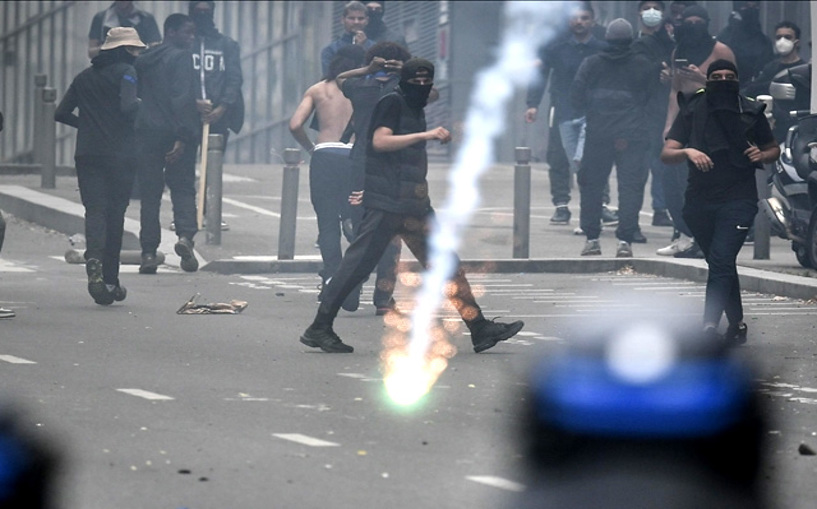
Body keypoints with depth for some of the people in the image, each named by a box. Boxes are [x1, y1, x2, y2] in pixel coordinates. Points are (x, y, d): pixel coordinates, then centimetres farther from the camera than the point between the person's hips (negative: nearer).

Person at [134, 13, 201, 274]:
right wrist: (182, 137, -19)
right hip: (174, 133, -4)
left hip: (147, 133, 4)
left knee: (150, 194, 6)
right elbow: (182, 98, -15)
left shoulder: (144, 59, 15)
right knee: (183, 188, 2)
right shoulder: (181, 57, -5)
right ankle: (185, 235, -21)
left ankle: (149, 252, 1)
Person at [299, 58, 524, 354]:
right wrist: (425, 135, -25)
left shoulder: (415, 108, 19)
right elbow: (380, 140, -23)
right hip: (386, 203, -9)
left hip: (414, 204, 9)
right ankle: (319, 329, -4)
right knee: (359, 264, -9)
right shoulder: (393, 103, -7)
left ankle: (480, 329, 5)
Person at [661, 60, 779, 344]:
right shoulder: (692, 112, 3)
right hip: (699, 201, 3)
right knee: (720, 264, 15)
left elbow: (774, 149, 17)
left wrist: (763, 155, -6)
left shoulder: (751, 113, 3)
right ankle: (737, 324, 29)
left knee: (721, 261, -19)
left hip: (738, 200, -3)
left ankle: (710, 324, -26)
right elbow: (666, 154, -5)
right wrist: (688, 152, -26)